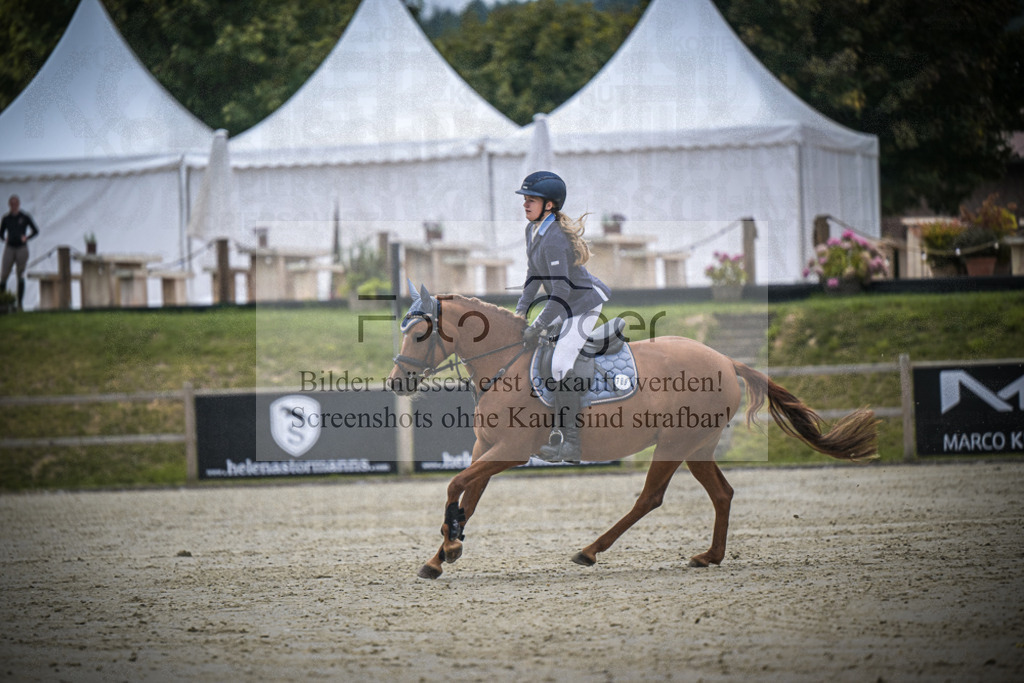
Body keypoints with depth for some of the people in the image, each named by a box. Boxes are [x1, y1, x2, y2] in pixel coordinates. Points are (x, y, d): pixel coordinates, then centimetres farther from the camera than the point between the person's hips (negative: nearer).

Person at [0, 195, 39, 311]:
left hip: (22, 248, -1)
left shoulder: (25, 217, 0)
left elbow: (35, 231, 6)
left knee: (21, 277, 0)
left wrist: (26, 238, -10)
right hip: (9, 248, 1)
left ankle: (20, 304, 3)